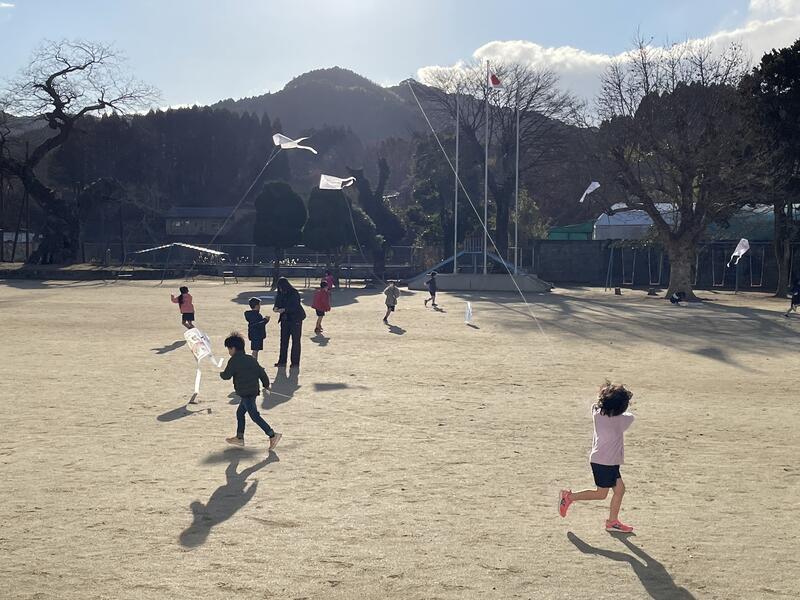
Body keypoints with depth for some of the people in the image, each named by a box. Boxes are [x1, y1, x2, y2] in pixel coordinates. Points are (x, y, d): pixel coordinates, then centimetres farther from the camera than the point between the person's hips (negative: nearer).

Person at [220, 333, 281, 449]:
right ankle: (239, 437, 28)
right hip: (253, 391, 9)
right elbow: (261, 371, 13)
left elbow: (226, 375, -11)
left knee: (254, 415, -9)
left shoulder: (234, 361, -10)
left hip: (245, 393, -9)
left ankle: (272, 434, -15)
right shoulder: (251, 359, 12)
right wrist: (266, 384, 26)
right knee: (240, 412, 21)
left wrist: (221, 374, 12)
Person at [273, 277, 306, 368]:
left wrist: (284, 309, -31)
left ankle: (295, 362, 5)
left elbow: (295, 307, -20)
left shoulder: (294, 294, -16)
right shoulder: (280, 294, 3)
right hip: (285, 320, 6)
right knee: (283, 340, 6)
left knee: (295, 341, 0)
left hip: (295, 320, -6)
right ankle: (282, 361, 13)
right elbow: (277, 304, 9)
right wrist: (276, 308, -15)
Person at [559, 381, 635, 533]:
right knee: (601, 494, 3)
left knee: (619, 489, 12)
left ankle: (613, 521, 17)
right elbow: (630, 417, 5)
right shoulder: (620, 420, -17)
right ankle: (569, 496, 9)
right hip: (605, 462, -8)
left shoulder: (597, 413, -2)